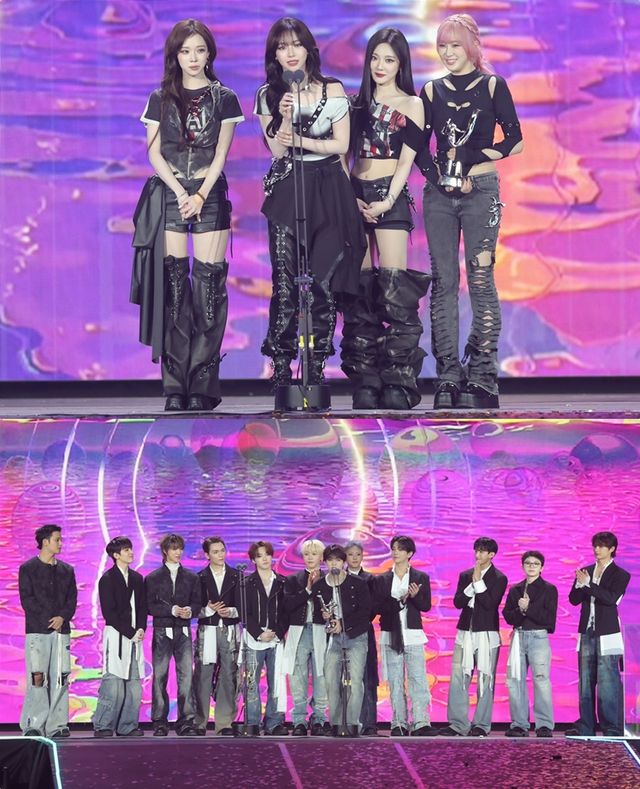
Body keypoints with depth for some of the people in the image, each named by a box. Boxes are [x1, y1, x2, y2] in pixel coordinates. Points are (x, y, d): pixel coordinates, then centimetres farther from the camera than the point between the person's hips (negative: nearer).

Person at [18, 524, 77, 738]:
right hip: (37, 630, -4)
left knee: (60, 678, -1)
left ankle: (57, 725, 2)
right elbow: (27, 599, -4)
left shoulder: (66, 570, 16)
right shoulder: (28, 569, 3)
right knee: (37, 678, -11)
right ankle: (33, 725, -9)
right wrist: (48, 620, -10)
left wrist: (62, 617, -9)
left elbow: (72, 598, 10)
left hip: (61, 630, 4)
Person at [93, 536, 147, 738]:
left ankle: (127, 726, 8)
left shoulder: (137, 578, 16)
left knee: (134, 684, 2)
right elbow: (109, 612, -8)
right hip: (116, 635, -6)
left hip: (135, 636, 6)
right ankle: (103, 727, -5)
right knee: (113, 683, -11)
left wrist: (141, 629, -1)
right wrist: (130, 632, -12)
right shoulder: (107, 579, -3)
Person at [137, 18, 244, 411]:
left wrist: (200, 195, -10)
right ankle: (175, 387, -5)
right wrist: (180, 193, -9)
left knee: (208, 287, -7)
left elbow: (221, 154, 2)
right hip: (171, 194, 1)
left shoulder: (224, 98, 8)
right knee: (174, 288, -5)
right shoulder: (161, 99, 11)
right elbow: (154, 152, 5)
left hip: (210, 195, -1)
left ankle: (202, 386, -7)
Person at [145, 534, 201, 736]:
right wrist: (173, 610, -13)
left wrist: (189, 611, -13)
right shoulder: (153, 578, 7)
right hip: (162, 632, -1)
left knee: (186, 676, -7)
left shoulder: (191, 578, 14)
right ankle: (160, 723, 3)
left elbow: (197, 603, 9)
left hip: (183, 631, 1)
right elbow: (150, 606, -1)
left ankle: (186, 723, -5)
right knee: (159, 677, -2)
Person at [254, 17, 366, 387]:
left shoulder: (333, 90, 4)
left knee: (324, 280, -4)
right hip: (285, 191, 0)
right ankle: (281, 368, -4)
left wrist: (298, 140, -5)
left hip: (328, 192, 0)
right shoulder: (269, 95, 7)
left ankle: (317, 367, 1)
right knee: (285, 282, -7)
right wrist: (286, 117, -13)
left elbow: (341, 145, 2)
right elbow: (278, 150, 2)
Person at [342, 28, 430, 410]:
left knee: (395, 288, -12)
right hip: (355, 194, 4)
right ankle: (364, 382, -1)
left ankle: (398, 383, -13)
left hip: (390, 196, -4)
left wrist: (387, 201, -13)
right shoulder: (358, 102, 15)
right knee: (360, 289, -1)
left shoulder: (411, 105, 6)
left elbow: (406, 160, -2)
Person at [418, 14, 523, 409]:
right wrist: (438, 174, -7)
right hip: (439, 194, 3)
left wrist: (470, 161, -10)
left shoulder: (493, 86, 4)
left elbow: (514, 142, -1)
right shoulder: (432, 91, 12)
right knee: (443, 281, -1)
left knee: (480, 279, -9)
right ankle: (448, 377, 0)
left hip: (481, 190, -3)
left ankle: (482, 377, -8)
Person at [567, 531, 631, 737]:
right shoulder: (586, 571, 14)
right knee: (585, 683, 7)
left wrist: (588, 584, -17)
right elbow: (574, 599, 8)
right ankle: (586, 727, 12)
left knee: (608, 684, -9)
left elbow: (611, 598, -17)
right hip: (587, 634, 5)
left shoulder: (620, 575, -1)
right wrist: (579, 584, -11)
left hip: (606, 635, -5)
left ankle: (613, 729, -8)